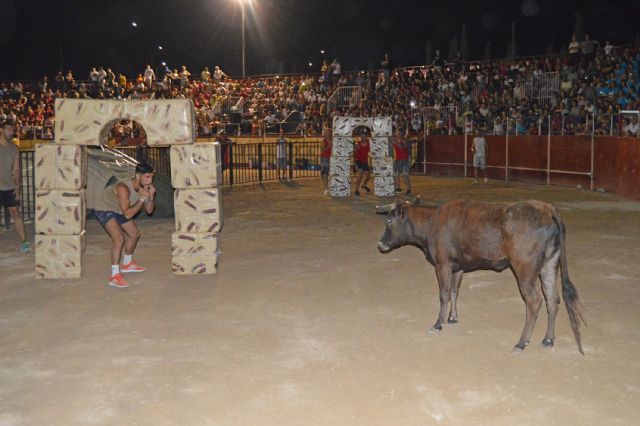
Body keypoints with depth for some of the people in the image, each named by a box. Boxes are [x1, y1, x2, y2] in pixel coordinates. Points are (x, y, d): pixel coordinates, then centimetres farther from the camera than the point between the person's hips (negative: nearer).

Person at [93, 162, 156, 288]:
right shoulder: (123, 188, -37)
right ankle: (115, 276, -22)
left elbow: (149, 210, -9)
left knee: (134, 234, 19)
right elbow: (127, 214, -40)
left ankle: (127, 264, 41)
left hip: (118, 209, 8)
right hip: (105, 209, -8)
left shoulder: (144, 186, -15)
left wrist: (151, 197, -27)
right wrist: (142, 198, -39)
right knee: (119, 238, -25)